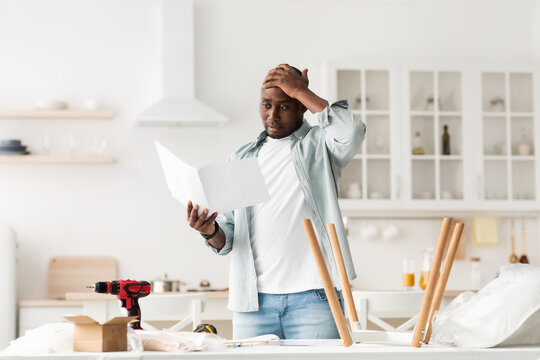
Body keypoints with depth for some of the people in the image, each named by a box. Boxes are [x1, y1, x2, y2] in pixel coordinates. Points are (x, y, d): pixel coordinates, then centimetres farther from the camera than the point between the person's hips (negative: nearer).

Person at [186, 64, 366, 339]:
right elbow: (226, 240, 15)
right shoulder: (241, 159, 16)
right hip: (253, 300, 3)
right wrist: (210, 232, -9)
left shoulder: (319, 145, 5)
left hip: (312, 298, -3)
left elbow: (352, 132, -20)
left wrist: (300, 90, -9)